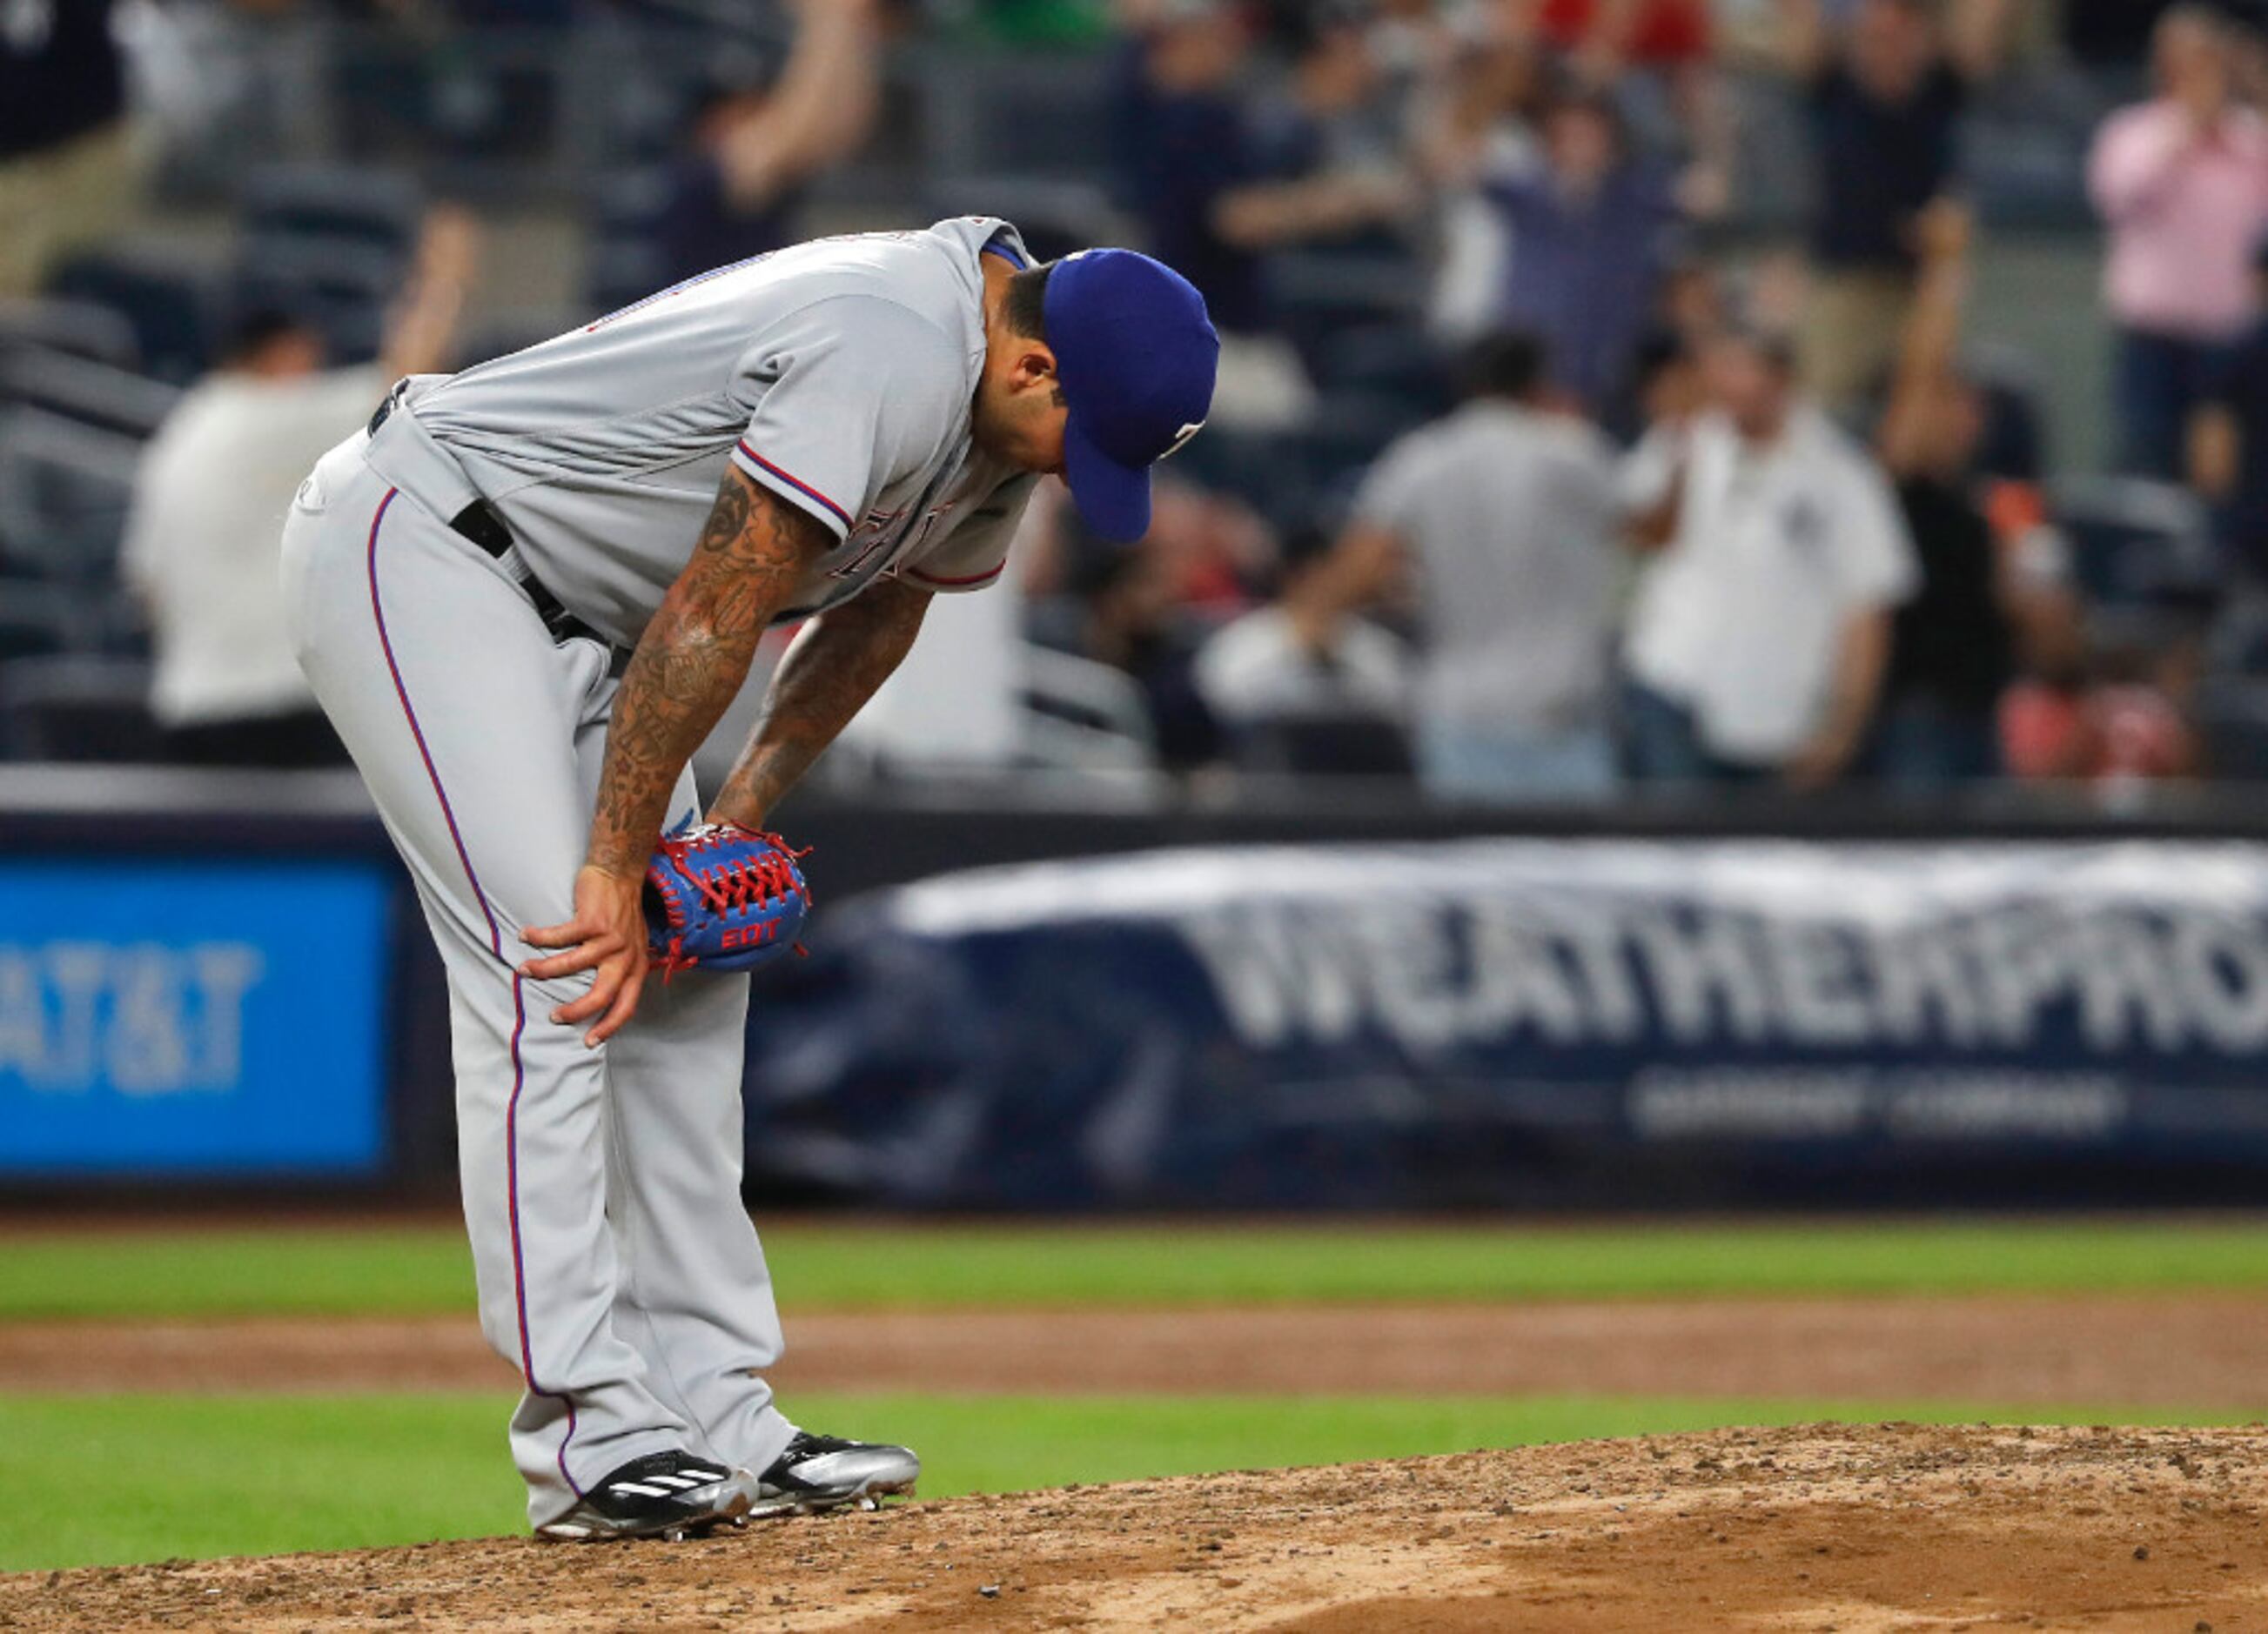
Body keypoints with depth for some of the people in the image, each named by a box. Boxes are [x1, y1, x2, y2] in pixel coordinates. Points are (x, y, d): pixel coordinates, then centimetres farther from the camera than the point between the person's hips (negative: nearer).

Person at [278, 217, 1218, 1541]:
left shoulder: (1004, 406, 2)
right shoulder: (892, 356, -30)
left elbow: (881, 605, 15)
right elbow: (711, 615, -27)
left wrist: (748, 810, 6)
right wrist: (617, 869, -20)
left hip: (567, 611, 10)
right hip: (413, 548, -10)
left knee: (682, 979, 6)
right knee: (548, 974, -19)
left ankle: (719, 1429, 6)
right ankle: (594, 1442, -22)